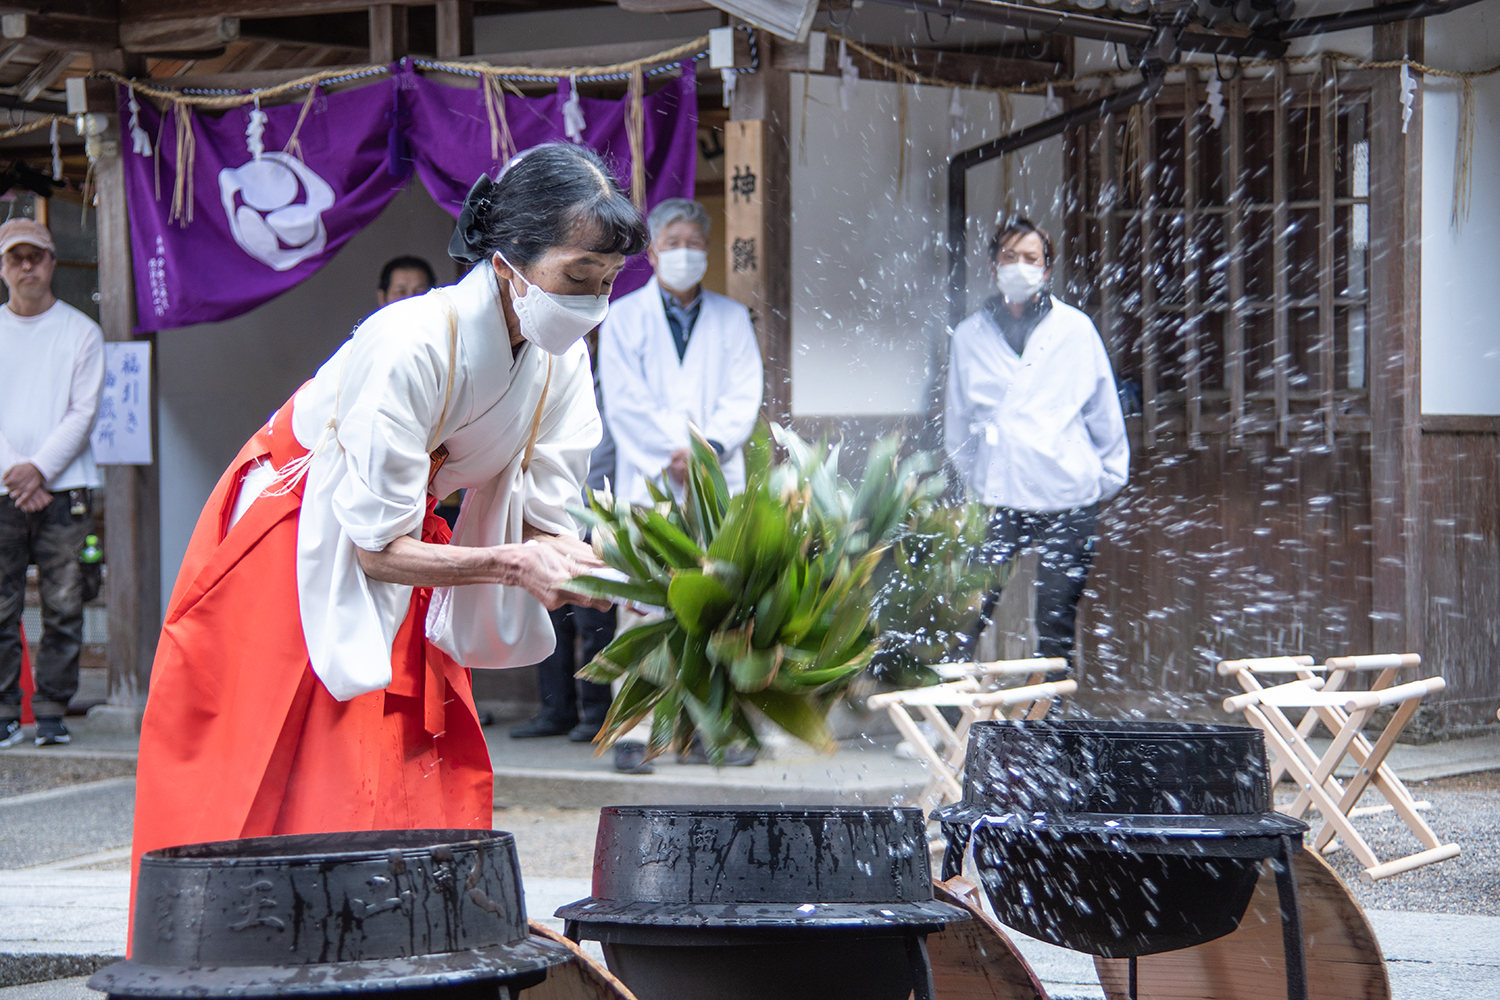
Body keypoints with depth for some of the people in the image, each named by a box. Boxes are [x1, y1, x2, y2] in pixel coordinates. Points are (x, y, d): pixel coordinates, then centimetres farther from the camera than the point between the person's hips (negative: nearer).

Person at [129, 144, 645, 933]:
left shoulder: (560, 359, -12)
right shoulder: (411, 346, -33)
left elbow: (542, 519, -10)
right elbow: (379, 546, -27)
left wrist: (576, 566, -32)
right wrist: (509, 563, -38)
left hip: (397, 548, 7)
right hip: (296, 552, -7)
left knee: (431, 781, 1)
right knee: (289, 798, -7)